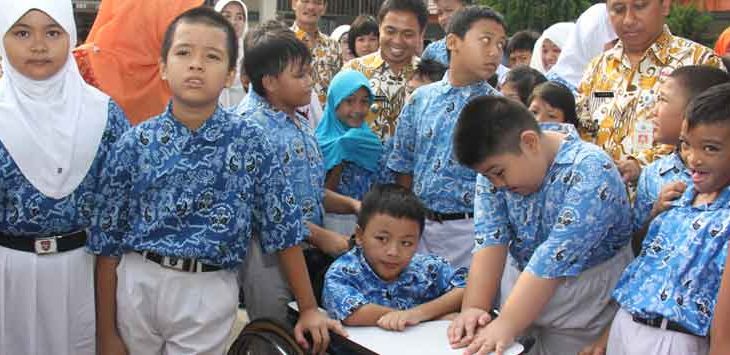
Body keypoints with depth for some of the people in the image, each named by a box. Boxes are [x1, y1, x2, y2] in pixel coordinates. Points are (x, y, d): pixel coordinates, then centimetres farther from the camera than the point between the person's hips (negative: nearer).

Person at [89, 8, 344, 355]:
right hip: (137, 286, 1)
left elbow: (283, 228, 1)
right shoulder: (135, 143, -4)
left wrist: (308, 308, 4)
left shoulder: (250, 142, -5)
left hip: (209, 295, -1)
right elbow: (108, 242, 0)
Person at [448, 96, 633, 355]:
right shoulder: (494, 160, -9)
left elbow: (553, 259, -33)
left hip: (579, 307, -4)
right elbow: (489, 239, -16)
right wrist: (474, 307, -27)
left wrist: (506, 326, -37)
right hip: (521, 287, 5)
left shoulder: (590, 172, -27)